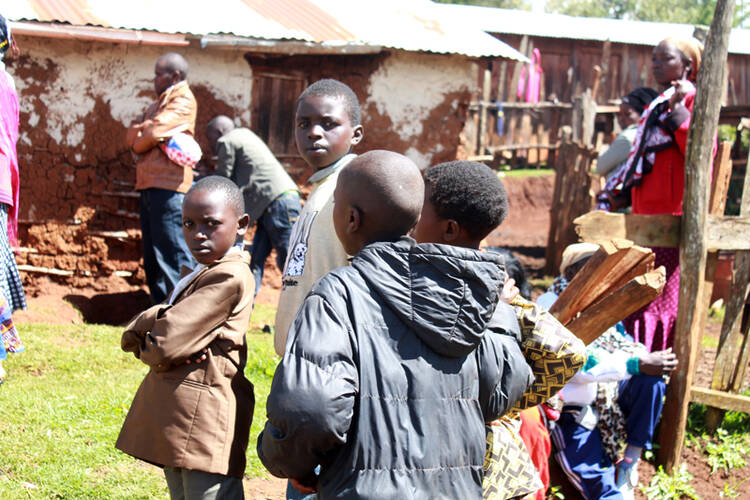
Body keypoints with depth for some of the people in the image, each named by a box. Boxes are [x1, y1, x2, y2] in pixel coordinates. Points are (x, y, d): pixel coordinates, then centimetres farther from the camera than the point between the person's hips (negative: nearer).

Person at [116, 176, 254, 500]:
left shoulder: (229, 277, -16)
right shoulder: (199, 273, 17)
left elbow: (165, 347, -20)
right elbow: (133, 335, 11)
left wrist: (143, 346, 3)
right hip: (175, 419, 10)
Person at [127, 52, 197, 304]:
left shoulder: (183, 100, -3)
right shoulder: (160, 103, 25)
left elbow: (153, 132, -14)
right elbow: (132, 134, 14)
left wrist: (139, 140, 5)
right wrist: (146, 133, -6)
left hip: (168, 187, -10)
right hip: (149, 187, 10)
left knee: (172, 254, -12)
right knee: (152, 259, 11)